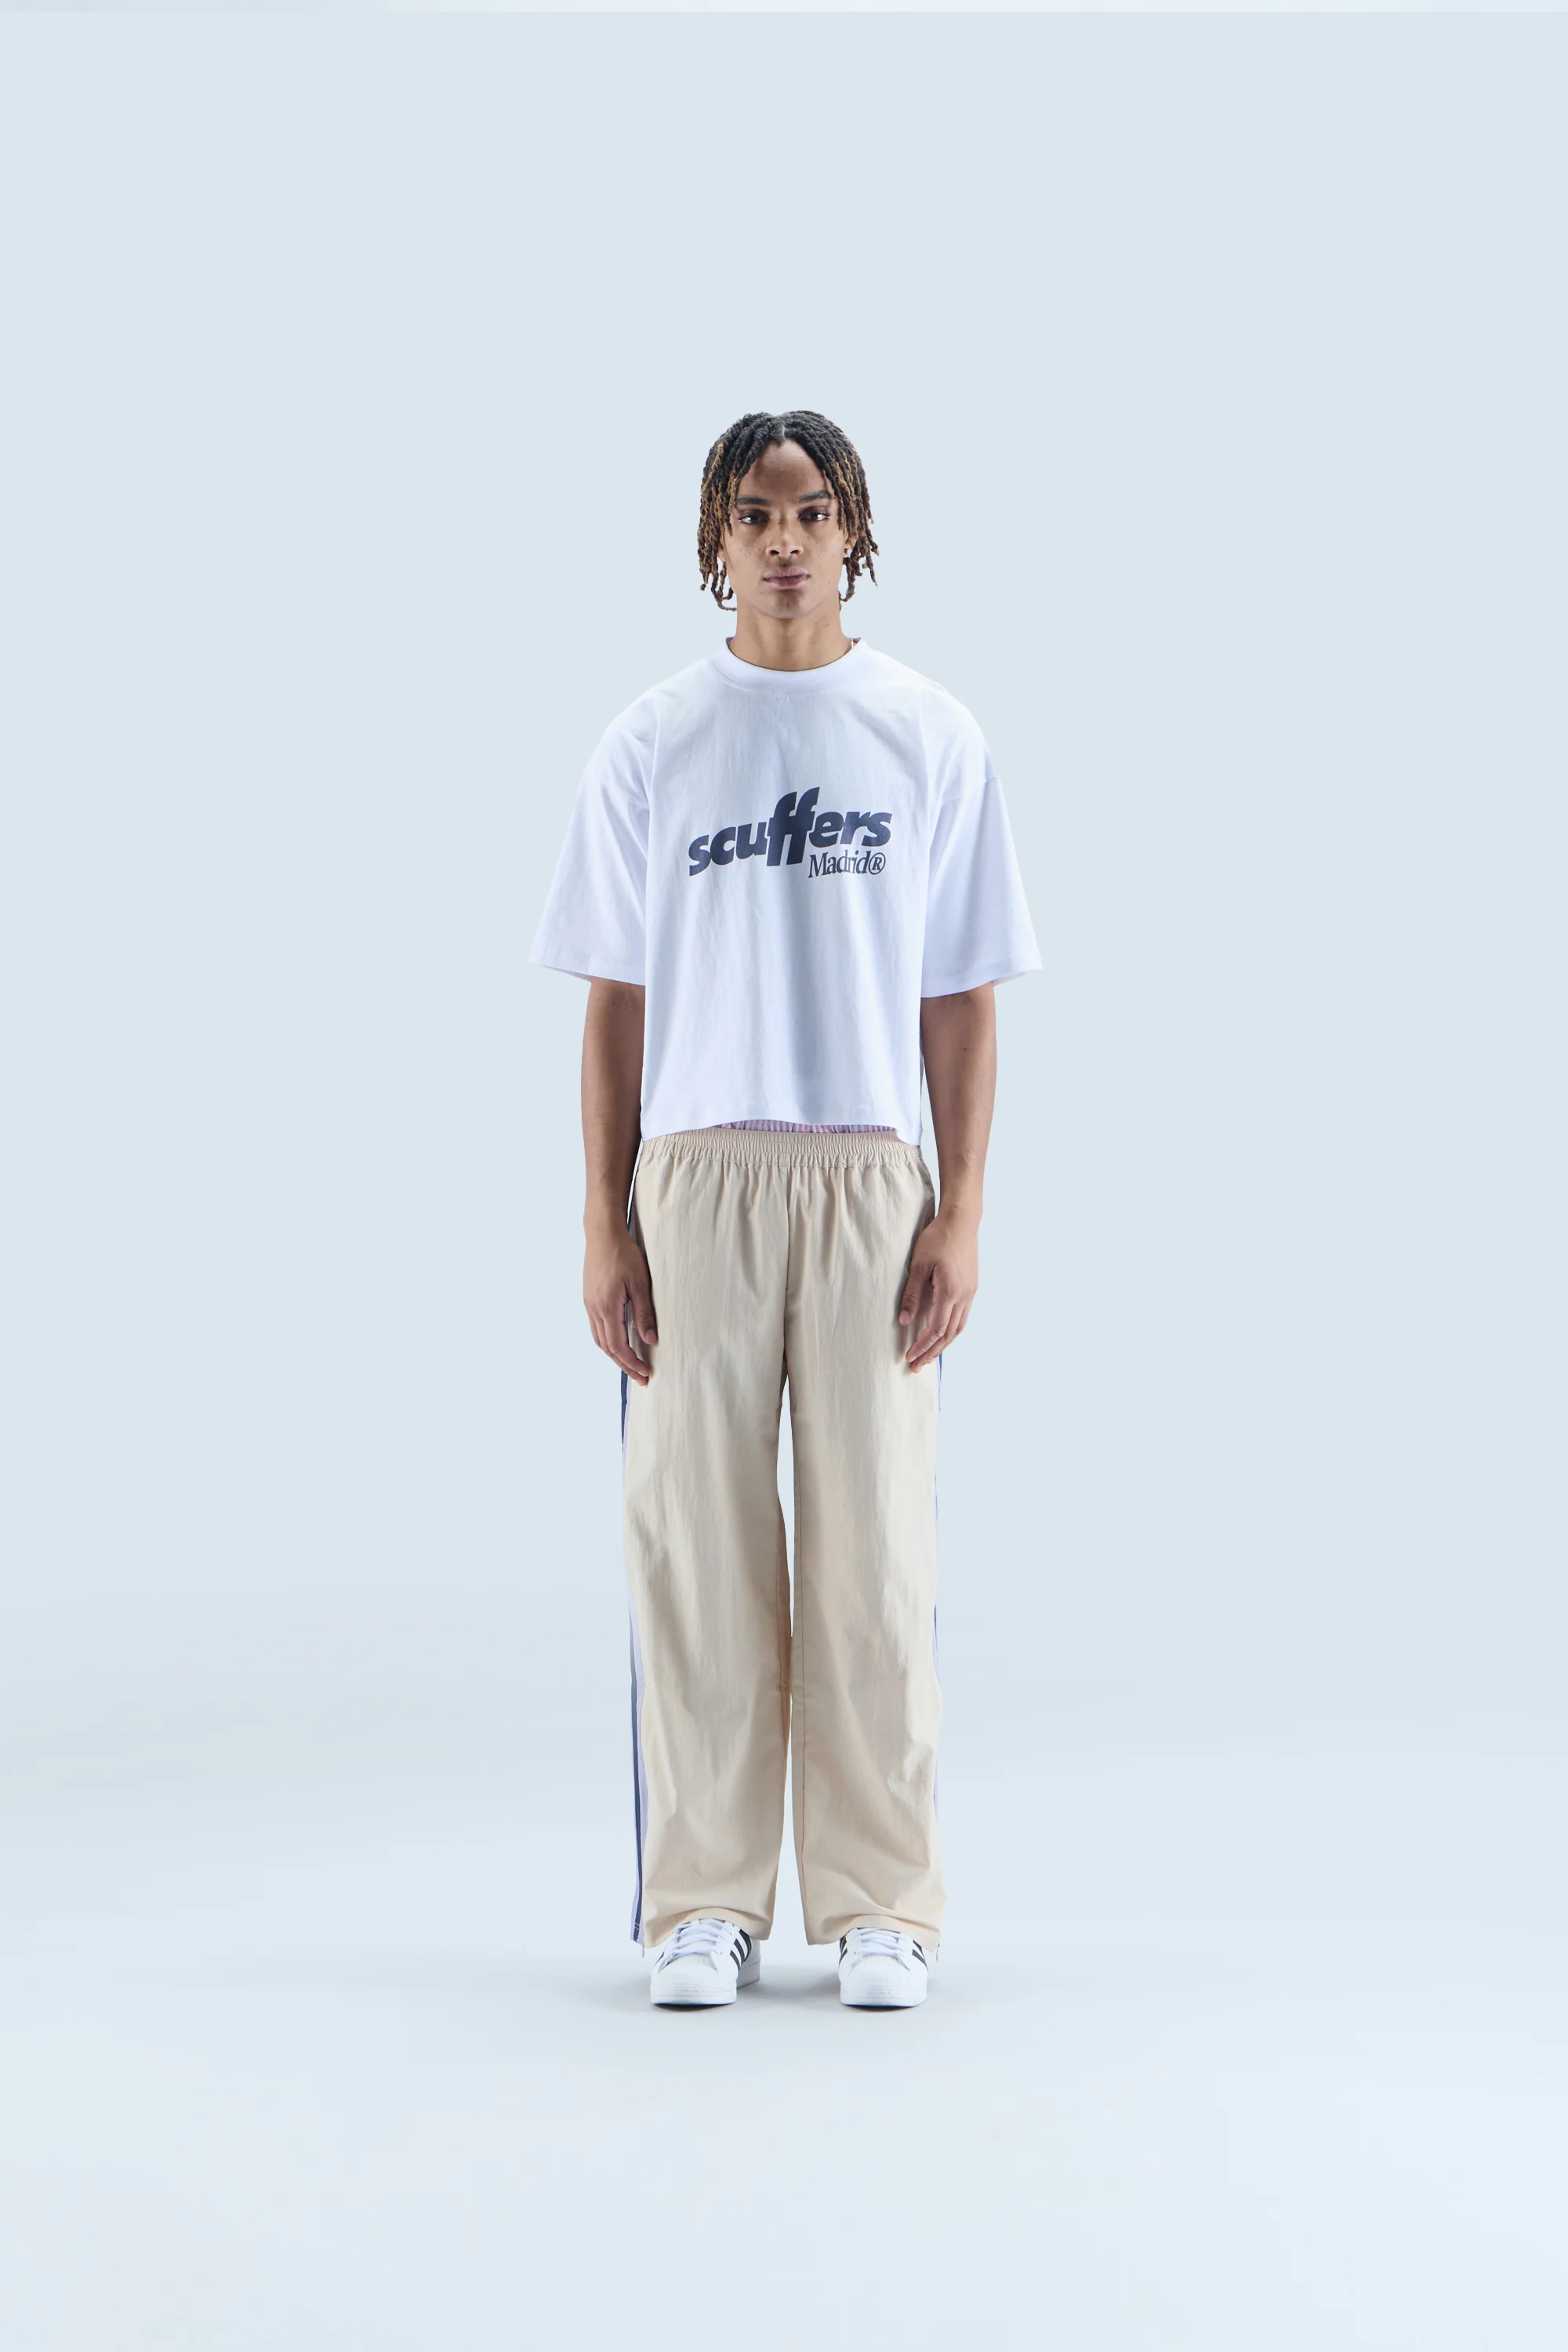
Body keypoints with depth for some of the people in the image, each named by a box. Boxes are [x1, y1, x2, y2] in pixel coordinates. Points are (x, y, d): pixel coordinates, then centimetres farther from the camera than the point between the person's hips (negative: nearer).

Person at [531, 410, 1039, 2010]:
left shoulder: (931, 739, 6)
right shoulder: (651, 746, 7)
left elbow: (962, 1006, 6)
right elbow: (614, 1005, 7)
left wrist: (959, 1218, -3)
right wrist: (605, 1228, 0)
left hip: (870, 1178, 0)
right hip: (693, 1177, 0)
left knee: (872, 1549, 1)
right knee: (696, 1544, 1)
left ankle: (878, 1908, 10)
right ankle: (704, 1907, 10)